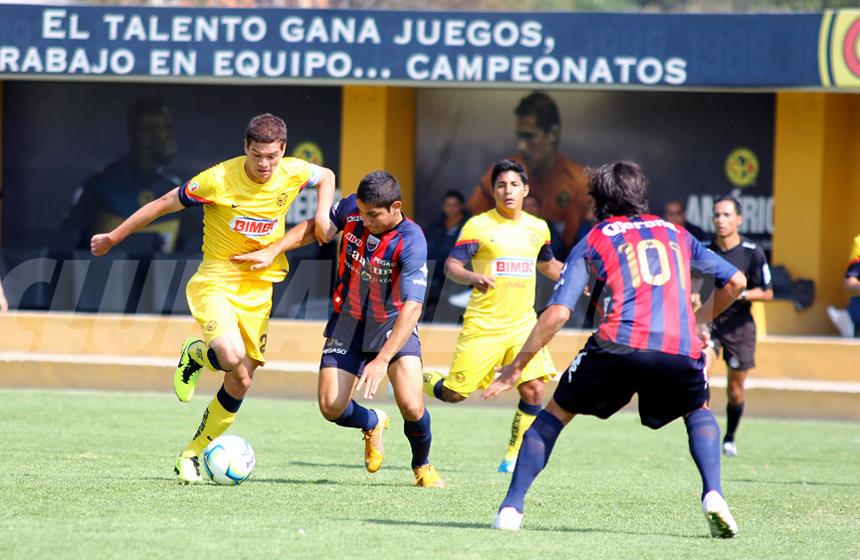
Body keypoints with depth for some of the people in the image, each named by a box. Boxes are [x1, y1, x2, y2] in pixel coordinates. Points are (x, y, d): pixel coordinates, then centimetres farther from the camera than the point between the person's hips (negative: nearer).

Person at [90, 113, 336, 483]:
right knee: (231, 356, -31)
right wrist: (113, 238, -1)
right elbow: (164, 204, -8)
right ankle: (195, 355, 6)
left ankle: (191, 454, 21)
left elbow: (326, 176, 19)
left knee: (240, 383, 4)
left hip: (259, 288, 5)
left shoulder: (293, 174, -6)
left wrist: (322, 216, 0)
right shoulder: (219, 179, -18)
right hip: (215, 281, -5)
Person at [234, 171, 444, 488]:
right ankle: (373, 424, 30)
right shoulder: (352, 208, -13)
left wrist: (382, 360, -40)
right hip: (348, 322, 4)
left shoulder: (411, 243, -28)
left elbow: (412, 307, -33)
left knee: (411, 407, -20)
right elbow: (315, 227, 8)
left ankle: (422, 466, 13)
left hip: (393, 325, -4)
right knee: (331, 408, -7)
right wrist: (272, 251, -4)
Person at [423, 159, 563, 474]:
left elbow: (547, 265, 28)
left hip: (523, 324, 4)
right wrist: (474, 277, -32)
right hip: (483, 325, -4)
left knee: (533, 389, -13)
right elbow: (451, 266, -12)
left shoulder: (538, 228, 10)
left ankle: (514, 455, 4)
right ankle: (418, 381, 30)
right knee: (455, 393, -4)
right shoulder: (479, 226, -6)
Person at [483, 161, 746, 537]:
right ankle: (712, 494, 6)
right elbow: (734, 281, 28)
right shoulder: (676, 234, 27)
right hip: (681, 349, 2)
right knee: (698, 410, 31)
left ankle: (512, 506, 8)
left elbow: (557, 313, 9)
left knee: (556, 411, 19)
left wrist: (518, 365, 16)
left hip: (619, 344, -2)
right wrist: (702, 320, 44)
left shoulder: (592, 241, 19)